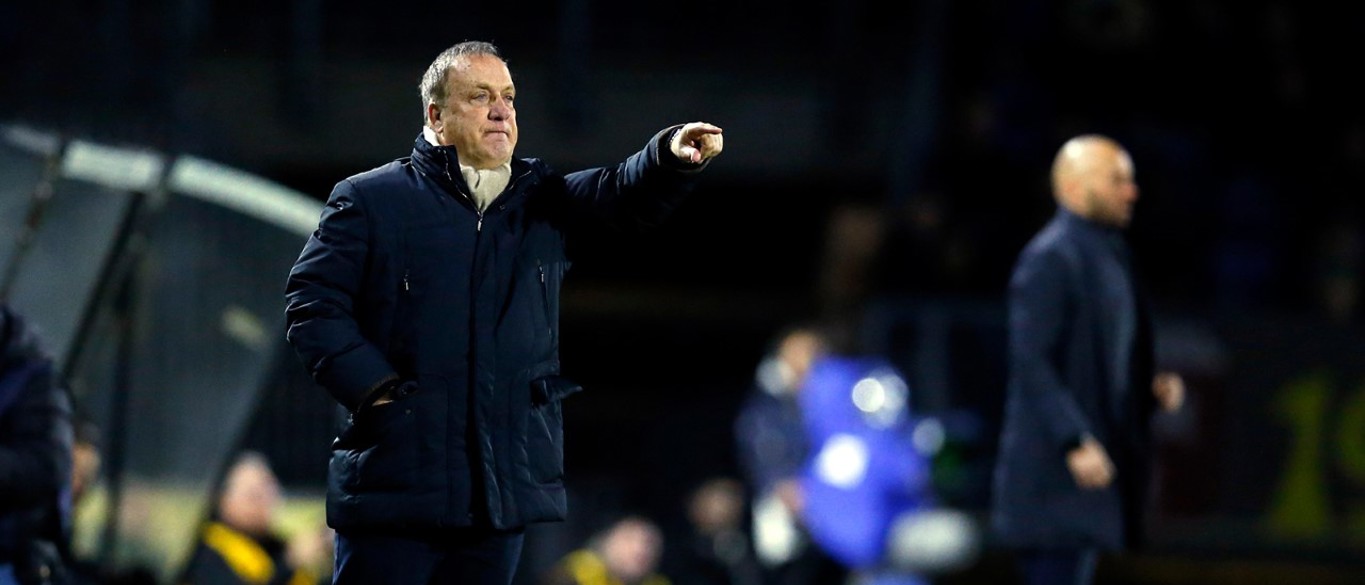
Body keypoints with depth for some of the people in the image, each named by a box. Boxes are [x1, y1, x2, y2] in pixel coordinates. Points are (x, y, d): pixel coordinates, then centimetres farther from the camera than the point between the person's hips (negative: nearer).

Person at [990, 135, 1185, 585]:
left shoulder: (1109, 257, 19)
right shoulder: (1048, 259, -12)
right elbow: (1031, 362, -19)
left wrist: (1154, 388, 7)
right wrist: (1076, 442, -26)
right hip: (1053, 476, -10)